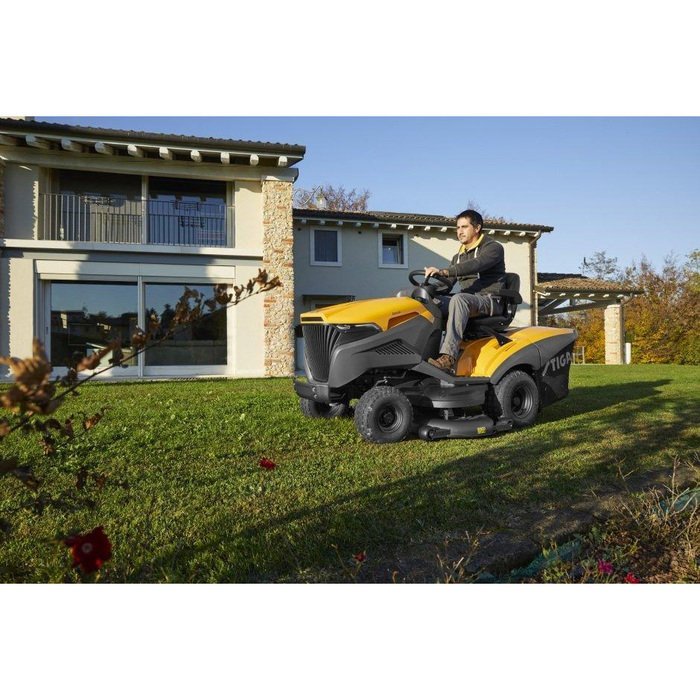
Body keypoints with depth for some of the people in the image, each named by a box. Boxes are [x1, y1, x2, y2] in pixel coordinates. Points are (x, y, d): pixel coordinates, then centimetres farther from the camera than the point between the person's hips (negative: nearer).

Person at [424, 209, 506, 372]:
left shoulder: (493, 248, 1)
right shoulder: (458, 257, 24)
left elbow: (475, 265, -21)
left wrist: (443, 271, -34)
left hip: (490, 301, -6)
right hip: (466, 302, 7)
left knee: (459, 299, -37)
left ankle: (448, 357, -48)